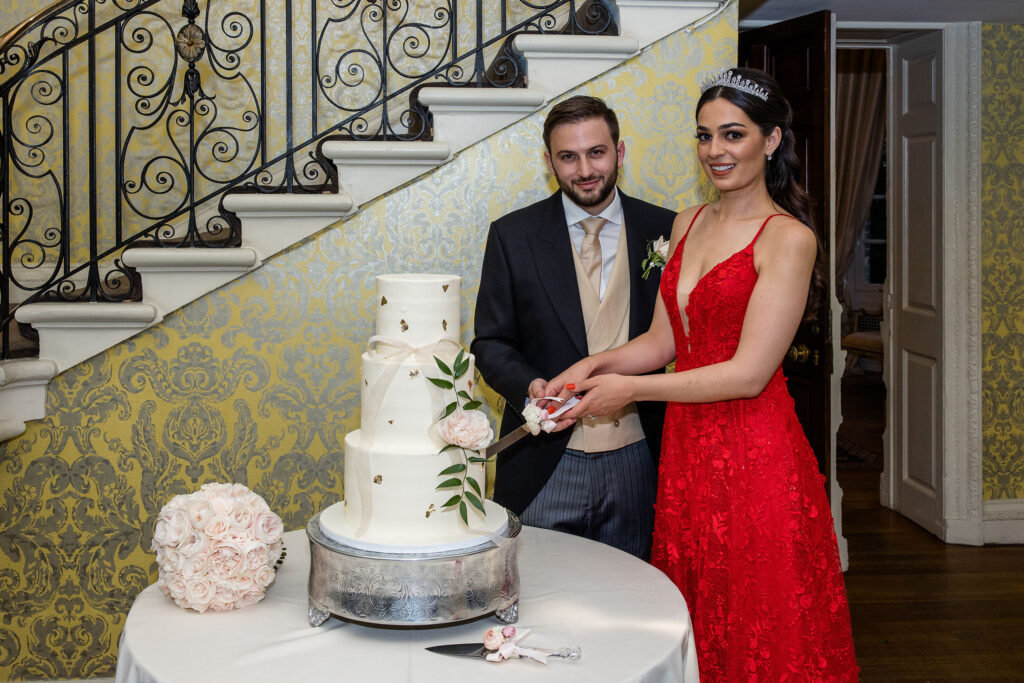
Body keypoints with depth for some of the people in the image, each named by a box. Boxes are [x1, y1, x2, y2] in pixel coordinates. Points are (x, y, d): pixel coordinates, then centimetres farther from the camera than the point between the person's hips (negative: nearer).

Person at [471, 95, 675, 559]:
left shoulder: (663, 230, 2)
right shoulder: (512, 236, 0)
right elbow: (491, 342, 2)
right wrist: (528, 386, -17)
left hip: (636, 466, 1)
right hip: (544, 466, -1)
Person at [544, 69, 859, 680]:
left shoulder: (788, 239, -11)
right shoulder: (688, 223, 11)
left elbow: (749, 373, -16)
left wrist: (629, 389, -12)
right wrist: (596, 366, -5)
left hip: (755, 460, -6)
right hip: (686, 451, 6)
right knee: (694, 632, 13)